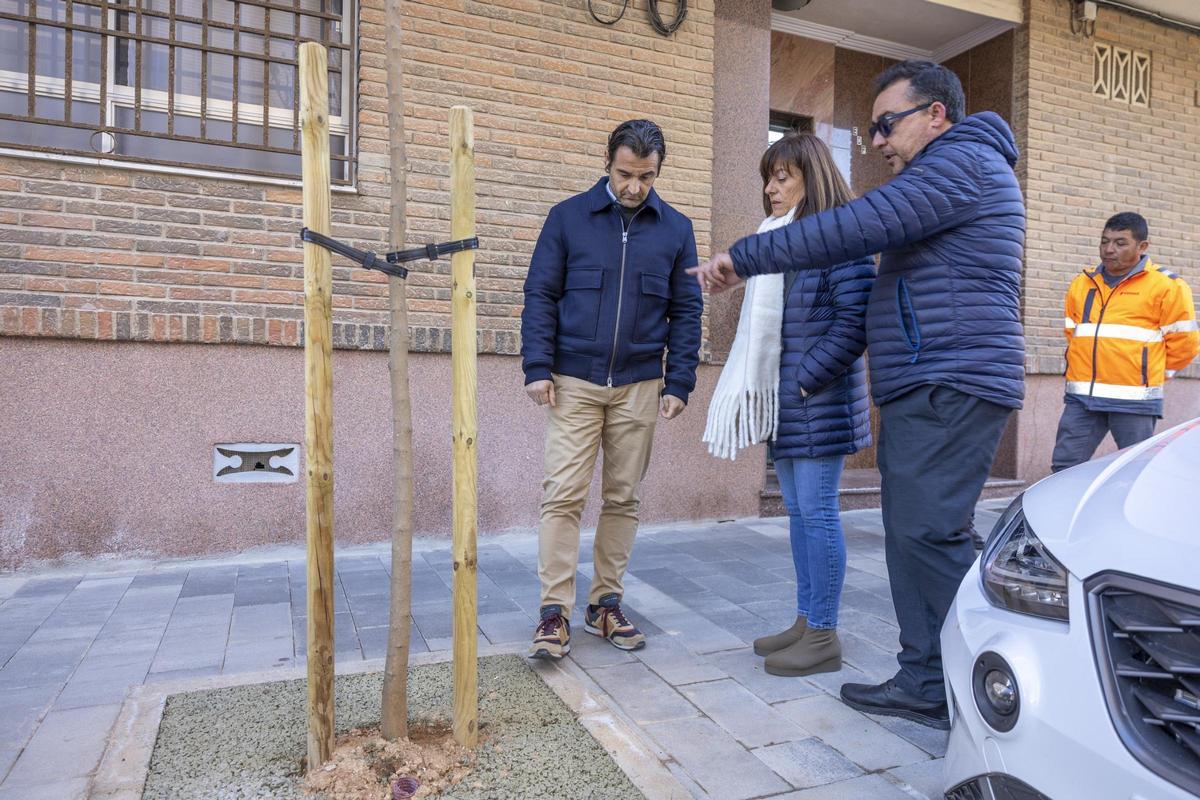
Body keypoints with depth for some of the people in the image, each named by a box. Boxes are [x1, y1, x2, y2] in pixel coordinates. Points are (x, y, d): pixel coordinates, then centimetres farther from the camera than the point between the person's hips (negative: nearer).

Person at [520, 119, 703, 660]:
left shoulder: (675, 229, 7)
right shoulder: (568, 217, 2)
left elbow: (686, 312, 7)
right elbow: (540, 295, 2)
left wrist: (679, 383, -1)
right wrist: (537, 368, -8)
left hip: (639, 386, 2)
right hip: (573, 382, -2)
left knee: (623, 499, 8)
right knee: (563, 495, -5)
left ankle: (605, 604, 21)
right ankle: (555, 611, 5)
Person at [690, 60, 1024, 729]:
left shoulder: (961, 161, -7)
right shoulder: (955, 172, 28)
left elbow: (854, 228, -18)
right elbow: (868, 238, 26)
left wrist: (743, 258, -13)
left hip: (950, 387, -10)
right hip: (924, 390, 10)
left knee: (930, 535, -11)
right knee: (912, 535, 8)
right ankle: (926, 686, 14)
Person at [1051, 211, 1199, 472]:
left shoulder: (1166, 286, 1)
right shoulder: (1081, 284, 15)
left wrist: (1150, 372, 11)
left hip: (1133, 402, -4)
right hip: (1081, 397, 4)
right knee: (1064, 467, 0)